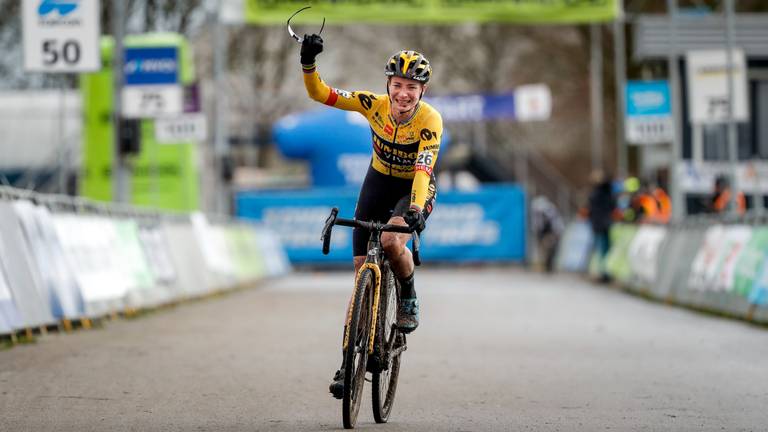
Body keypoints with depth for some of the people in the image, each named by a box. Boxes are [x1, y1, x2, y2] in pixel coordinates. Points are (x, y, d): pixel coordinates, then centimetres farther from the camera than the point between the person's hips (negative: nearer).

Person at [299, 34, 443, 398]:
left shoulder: (430, 120, -25)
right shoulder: (375, 105, -18)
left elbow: (423, 169, -36)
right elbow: (320, 94, -18)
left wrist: (415, 209, -51)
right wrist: (308, 64, -34)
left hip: (415, 190, -3)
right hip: (378, 184, 3)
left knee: (391, 241, -35)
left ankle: (409, 300, -4)